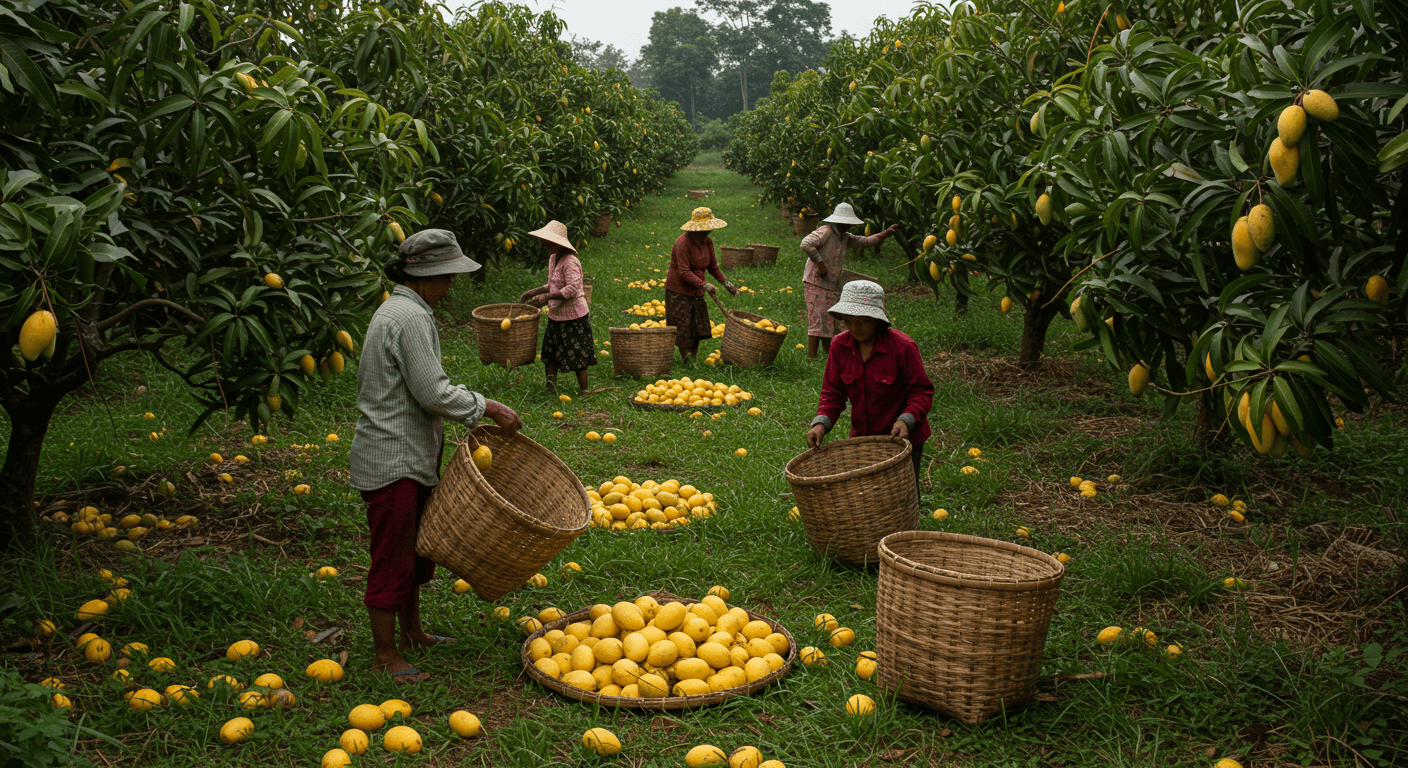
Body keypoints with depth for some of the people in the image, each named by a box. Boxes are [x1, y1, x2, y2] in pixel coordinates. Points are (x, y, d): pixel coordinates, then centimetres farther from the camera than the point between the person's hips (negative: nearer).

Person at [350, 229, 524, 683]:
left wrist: (471, 416, 13)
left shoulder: (401, 309, 13)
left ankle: (412, 632, 38)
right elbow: (432, 392, -22)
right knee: (392, 557, 0)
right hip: (391, 462, -11)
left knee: (414, 548, 22)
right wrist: (486, 407, -11)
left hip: (409, 457, 11)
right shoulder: (409, 316, -20)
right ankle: (385, 656, 13)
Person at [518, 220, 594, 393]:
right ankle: (551, 388, 16)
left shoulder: (570, 262, -21)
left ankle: (584, 391, 10)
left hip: (573, 317, -9)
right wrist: (533, 292, 11)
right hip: (556, 316, 9)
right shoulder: (553, 258, 8)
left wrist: (547, 297, -29)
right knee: (550, 353, 12)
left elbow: (572, 289, -31)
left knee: (578, 358, 1)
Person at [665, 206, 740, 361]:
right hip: (679, 291, -7)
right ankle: (688, 363, 0)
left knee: (697, 330, 5)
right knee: (684, 330, -5)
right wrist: (703, 285, -33)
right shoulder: (683, 243, -20)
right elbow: (684, 272, -25)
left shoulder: (707, 243, 4)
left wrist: (726, 283, -3)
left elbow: (713, 267, 12)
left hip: (696, 292, 7)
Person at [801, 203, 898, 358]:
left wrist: (885, 234, 18)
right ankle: (811, 357, -8)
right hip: (816, 283, -10)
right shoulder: (825, 232, -13)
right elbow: (806, 244, -28)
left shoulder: (844, 237, 16)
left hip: (831, 286, 10)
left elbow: (865, 241, 25)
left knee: (832, 322, 12)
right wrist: (820, 264, -23)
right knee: (818, 322, -11)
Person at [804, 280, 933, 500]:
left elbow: (922, 391, -13)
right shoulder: (840, 345, -6)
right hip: (862, 438, 4)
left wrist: (906, 420, -30)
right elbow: (833, 393, -1)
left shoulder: (902, 346, -19)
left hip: (902, 439, -4)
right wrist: (821, 423, -19)